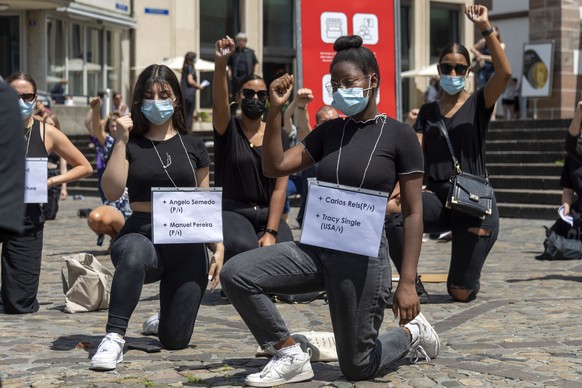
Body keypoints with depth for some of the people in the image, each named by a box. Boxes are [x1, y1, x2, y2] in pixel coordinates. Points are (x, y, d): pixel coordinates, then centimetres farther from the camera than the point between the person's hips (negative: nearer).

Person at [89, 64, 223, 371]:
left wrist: (218, 246, 3)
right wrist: (121, 139, -11)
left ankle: (164, 319, 37)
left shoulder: (192, 146, 9)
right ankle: (114, 338, -33)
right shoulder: (131, 145, 3)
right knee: (134, 253, -43)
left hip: (187, 244, 2)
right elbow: (112, 192, -12)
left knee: (175, 340, -1)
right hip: (141, 234, -2)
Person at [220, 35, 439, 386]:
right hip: (316, 247, 5)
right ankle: (291, 356, -3)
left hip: (364, 255, -5)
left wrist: (408, 282, -13)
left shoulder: (399, 136, -5)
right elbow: (275, 166, 2)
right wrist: (276, 110, -8)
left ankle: (412, 333, 33)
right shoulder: (329, 132, 10)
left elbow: (413, 212, -7)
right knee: (236, 274, -17)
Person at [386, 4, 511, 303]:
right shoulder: (427, 111, 12)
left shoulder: (479, 104, 2)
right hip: (438, 199, 3)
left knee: (462, 294, -6)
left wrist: (485, 28, -23)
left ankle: (465, 271, 34)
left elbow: (505, 73, -17)